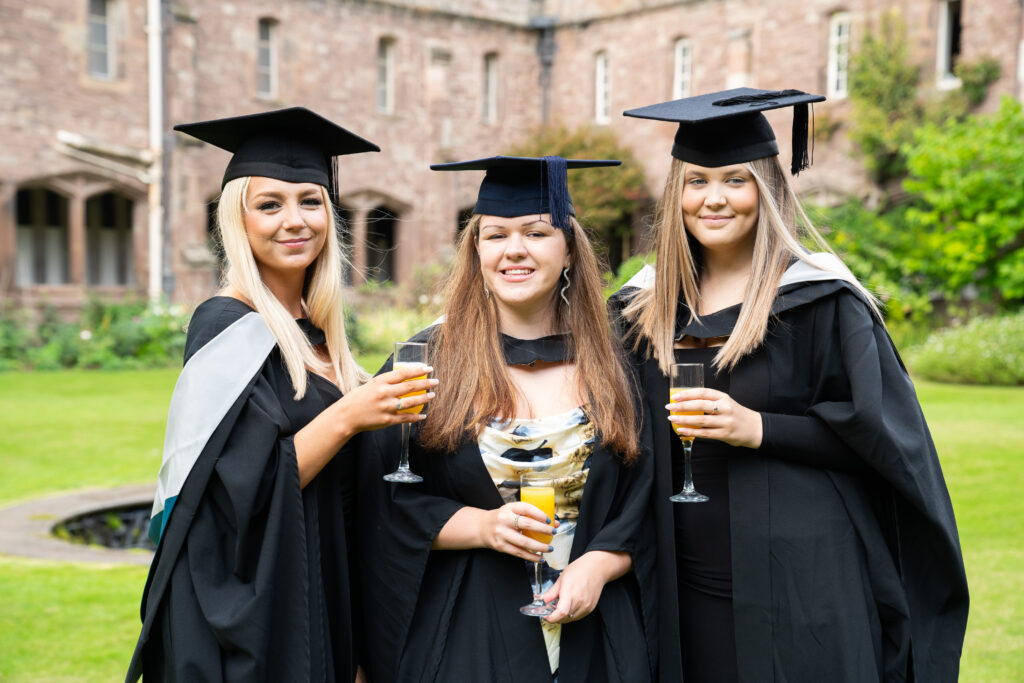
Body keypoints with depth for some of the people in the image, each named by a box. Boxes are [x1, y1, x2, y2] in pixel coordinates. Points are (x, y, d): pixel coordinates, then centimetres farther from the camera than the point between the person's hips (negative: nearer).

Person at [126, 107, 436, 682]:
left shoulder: (314, 331, 9)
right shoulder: (227, 328, -14)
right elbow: (240, 494, -22)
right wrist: (346, 418, -25)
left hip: (318, 600, 8)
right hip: (245, 608, -8)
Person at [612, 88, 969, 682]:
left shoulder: (821, 300, -6)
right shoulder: (644, 309, 7)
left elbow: (880, 434, -8)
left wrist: (757, 429, -18)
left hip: (798, 588, -4)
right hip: (687, 588, 4)